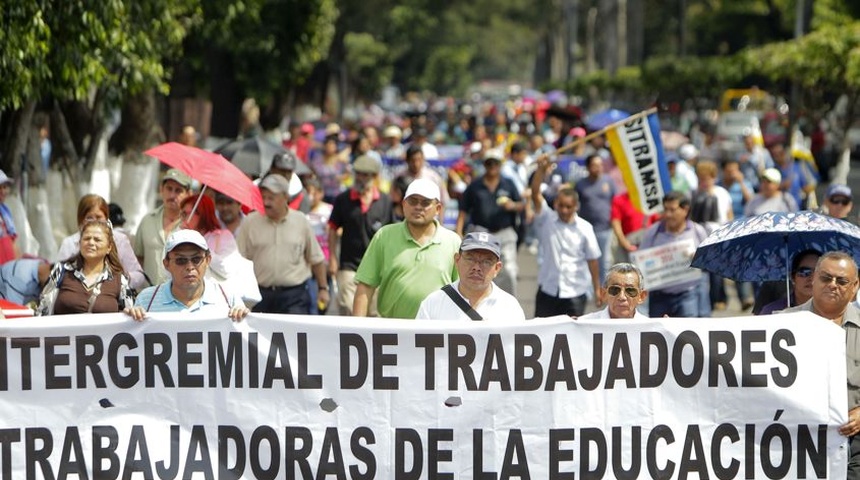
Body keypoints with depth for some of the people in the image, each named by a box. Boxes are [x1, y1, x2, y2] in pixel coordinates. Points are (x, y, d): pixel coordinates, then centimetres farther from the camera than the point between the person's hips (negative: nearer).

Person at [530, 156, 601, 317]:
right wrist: (541, 170, -32)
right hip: (548, 290, 1)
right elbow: (535, 194, -16)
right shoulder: (546, 220, -3)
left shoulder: (584, 228, -4)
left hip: (575, 292, -1)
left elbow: (592, 260, 0)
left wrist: (597, 290, 1)